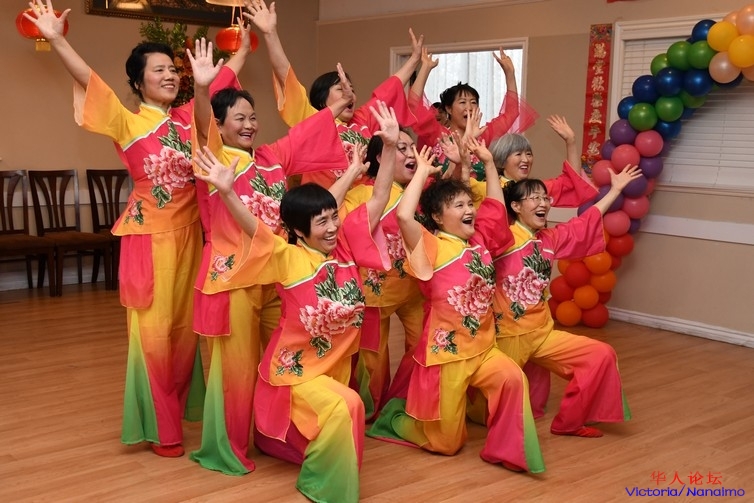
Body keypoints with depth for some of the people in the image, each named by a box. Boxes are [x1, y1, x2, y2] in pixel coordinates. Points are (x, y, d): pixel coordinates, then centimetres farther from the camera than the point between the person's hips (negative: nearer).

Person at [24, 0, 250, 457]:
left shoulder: (189, 118, 7)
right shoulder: (127, 124, -6)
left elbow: (225, 77, 19)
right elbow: (89, 80, -19)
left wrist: (249, 40, 28)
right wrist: (57, 39, -31)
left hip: (188, 233, 5)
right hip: (150, 235, -5)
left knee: (185, 325, 12)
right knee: (153, 328, 0)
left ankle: (178, 409, 29)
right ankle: (161, 428, 11)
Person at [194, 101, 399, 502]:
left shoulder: (346, 247, -5)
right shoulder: (288, 258, -17)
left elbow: (379, 200, -6)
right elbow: (254, 228, -33)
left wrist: (390, 146, -15)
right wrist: (227, 192, -50)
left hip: (337, 362, 6)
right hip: (297, 368, -6)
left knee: (335, 422, 21)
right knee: (343, 408, -29)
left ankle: (274, 437, 49)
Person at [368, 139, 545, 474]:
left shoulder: (479, 240, 7)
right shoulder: (432, 247, -14)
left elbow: (496, 206, 20)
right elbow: (403, 215, -31)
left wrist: (488, 162, 13)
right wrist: (422, 172, -20)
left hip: (482, 349, 6)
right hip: (445, 354, -6)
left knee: (514, 378, -26)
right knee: (446, 443, 5)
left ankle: (507, 448, -7)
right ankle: (396, 417, 32)